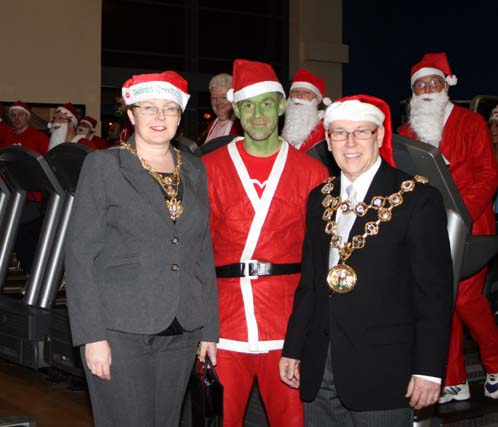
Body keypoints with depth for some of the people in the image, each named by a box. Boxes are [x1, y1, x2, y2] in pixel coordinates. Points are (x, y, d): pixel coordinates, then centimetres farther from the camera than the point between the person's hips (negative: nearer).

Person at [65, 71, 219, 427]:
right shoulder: (104, 165, -1)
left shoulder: (195, 170, 12)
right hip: (121, 329, -4)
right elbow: (81, 253, -5)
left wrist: (210, 328, 10)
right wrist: (92, 335, -12)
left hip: (181, 330, 4)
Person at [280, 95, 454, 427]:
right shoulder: (319, 199, 10)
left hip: (381, 374, -5)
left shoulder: (419, 199, -7)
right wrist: (293, 348, 13)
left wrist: (428, 370, -11)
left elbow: (435, 293, -8)